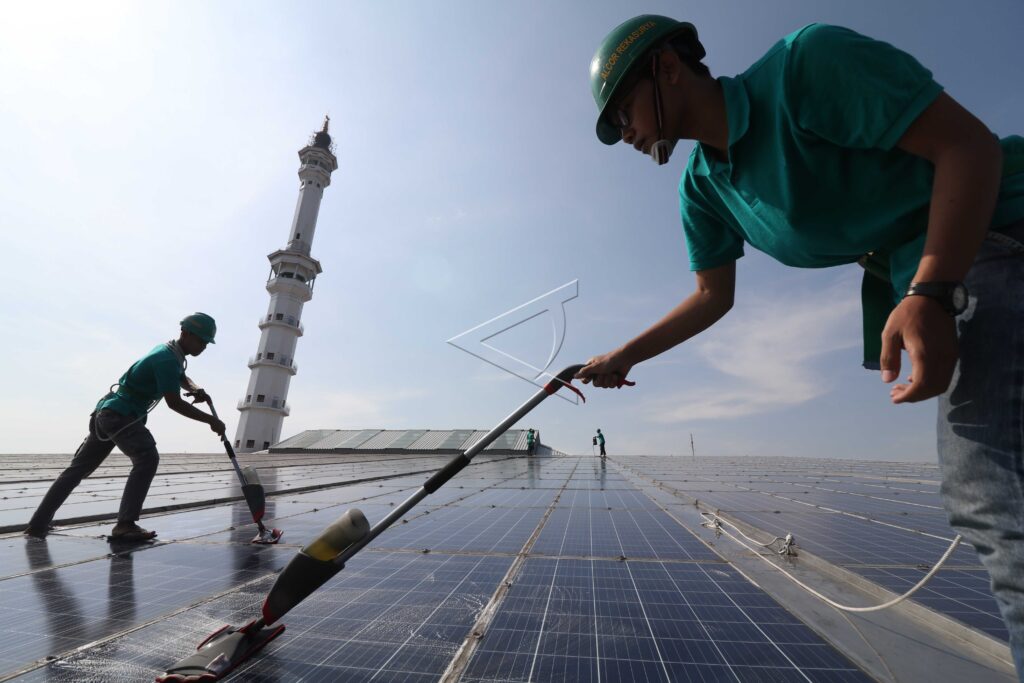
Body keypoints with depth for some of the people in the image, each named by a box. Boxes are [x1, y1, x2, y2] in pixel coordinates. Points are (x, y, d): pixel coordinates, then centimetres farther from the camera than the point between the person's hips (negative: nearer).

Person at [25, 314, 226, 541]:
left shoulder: (171, 353, 8)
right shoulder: (167, 358, -22)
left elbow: (182, 379, 23)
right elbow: (174, 403, -26)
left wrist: (196, 389, -1)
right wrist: (211, 420, -24)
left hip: (107, 413, 11)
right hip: (120, 414, -11)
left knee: (78, 468, 17)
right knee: (147, 458, -23)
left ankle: (39, 523, 29)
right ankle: (125, 524, -25)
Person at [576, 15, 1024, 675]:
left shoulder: (808, 60, -15)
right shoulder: (703, 187, 6)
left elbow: (970, 144, -16)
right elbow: (713, 296, 10)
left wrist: (929, 291, -30)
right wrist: (624, 357, 7)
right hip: (910, 275, 7)